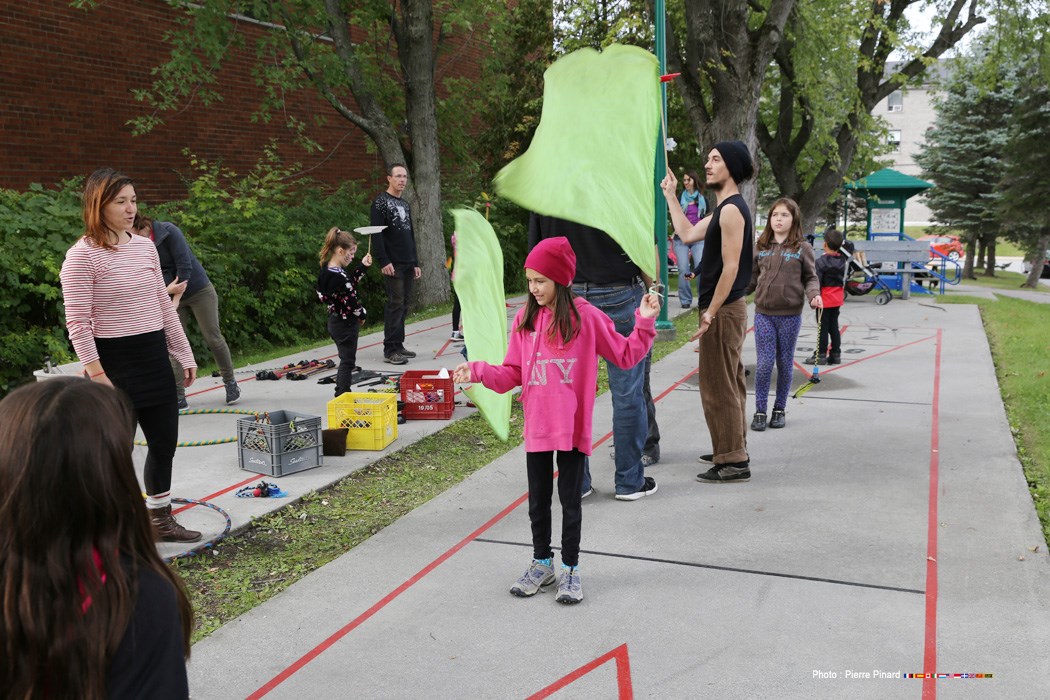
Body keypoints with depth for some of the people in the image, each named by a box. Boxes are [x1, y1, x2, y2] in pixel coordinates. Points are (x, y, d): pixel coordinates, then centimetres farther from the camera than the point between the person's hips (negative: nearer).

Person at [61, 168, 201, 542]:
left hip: (154, 357, 7)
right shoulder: (82, 256, -12)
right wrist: (96, 374, -19)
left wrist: (184, 354, 13)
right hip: (114, 361, -7)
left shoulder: (145, 246, 8)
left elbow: (164, 305, 13)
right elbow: (77, 322, -15)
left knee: (164, 442, 13)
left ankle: (161, 519, 31)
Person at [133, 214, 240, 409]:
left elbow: (184, 265, -20)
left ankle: (230, 382, 16)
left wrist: (177, 298, -18)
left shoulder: (168, 231, -18)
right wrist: (168, 289, -29)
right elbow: (160, 272, -7)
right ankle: (178, 395, 2)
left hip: (199, 290, -5)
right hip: (172, 294, 5)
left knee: (213, 338, -3)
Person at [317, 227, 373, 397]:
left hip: (335, 321, 10)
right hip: (345, 323, -10)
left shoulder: (326, 270, 4)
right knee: (347, 361, 1)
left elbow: (349, 284, 17)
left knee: (346, 360, 20)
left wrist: (362, 266, 14)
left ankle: (340, 395, 28)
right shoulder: (338, 276, -26)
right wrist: (363, 314, -5)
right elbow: (351, 302, -23)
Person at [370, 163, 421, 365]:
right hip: (393, 264, -8)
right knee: (395, 304, -11)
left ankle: (398, 345, 13)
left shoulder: (405, 205, 21)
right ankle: (390, 350, -8)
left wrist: (415, 263, 20)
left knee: (404, 305, 7)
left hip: (408, 264, 8)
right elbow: (376, 234, -12)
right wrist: (384, 261, -20)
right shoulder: (381, 202, -4)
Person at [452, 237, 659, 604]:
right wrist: (479, 371, -11)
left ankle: (570, 568, 24)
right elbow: (513, 374, 3)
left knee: (570, 499, 9)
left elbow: (625, 355, 1)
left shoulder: (586, 317, -6)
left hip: (572, 428, -3)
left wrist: (645, 323, -11)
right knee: (538, 499, 15)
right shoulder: (525, 319, 2)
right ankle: (542, 563, 34)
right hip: (537, 428, 3)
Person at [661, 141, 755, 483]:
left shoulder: (732, 210, -16)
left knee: (718, 388, -7)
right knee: (729, 384, 17)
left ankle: (733, 462, -1)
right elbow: (687, 233, 22)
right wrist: (670, 195, 24)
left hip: (723, 310, -11)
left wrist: (710, 313, -20)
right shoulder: (724, 209, 16)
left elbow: (730, 268, -21)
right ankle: (732, 451, 28)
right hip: (727, 309, 11)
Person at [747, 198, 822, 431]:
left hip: (790, 315, -1)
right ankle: (760, 411, 8)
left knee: (785, 364, 9)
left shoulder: (802, 248, 1)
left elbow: (810, 277, 4)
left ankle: (779, 410, 22)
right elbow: (752, 278, 11)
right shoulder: (760, 247, 6)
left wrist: (814, 295, -15)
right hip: (764, 313, 1)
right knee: (764, 363, -3)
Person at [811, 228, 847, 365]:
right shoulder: (842, 260, 5)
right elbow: (843, 280, 14)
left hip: (825, 299, -6)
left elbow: (817, 282, -18)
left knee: (823, 327, -1)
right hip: (837, 299, 6)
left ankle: (821, 355, 1)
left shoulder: (821, 262, -16)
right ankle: (836, 354, 16)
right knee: (834, 326, 13)